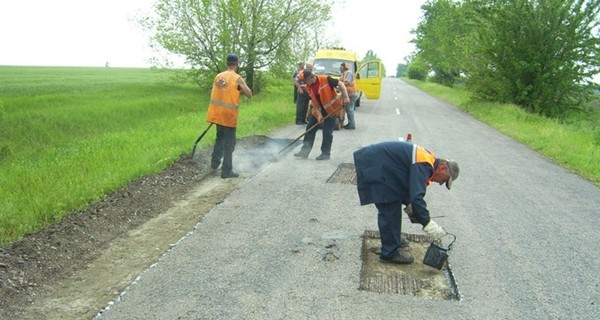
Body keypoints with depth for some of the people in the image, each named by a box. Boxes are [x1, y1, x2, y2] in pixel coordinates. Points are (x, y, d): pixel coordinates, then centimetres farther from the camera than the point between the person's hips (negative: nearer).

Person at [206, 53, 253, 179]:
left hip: (217, 114, 6)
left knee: (220, 138, 25)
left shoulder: (218, 76, 6)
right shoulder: (237, 78, -11)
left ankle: (215, 162, 29)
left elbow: (215, 93, 14)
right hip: (229, 115, -6)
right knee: (229, 143, 2)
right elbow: (249, 94, -6)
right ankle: (226, 171, 4)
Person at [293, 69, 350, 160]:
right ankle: (305, 151, 14)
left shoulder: (325, 79, -20)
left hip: (332, 109, -6)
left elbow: (340, 84, -17)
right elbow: (313, 102, -1)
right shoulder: (308, 88, -2)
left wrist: (345, 97, -28)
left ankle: (325, 153, 8)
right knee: (310, 129, 6)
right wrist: (319, 114, -12)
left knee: (327, 132, -4)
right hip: (319, 110, 6)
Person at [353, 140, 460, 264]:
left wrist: (409, 205, 15)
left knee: (392, 208, 19)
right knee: (389, 211, -6)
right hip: (373, 167, -11)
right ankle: (390, 252, 4)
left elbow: (407, 186, 22)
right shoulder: (423, 165, -20)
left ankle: (393, 241, 33)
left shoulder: (425, 158, 11)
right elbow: (416, 196, -27)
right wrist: (428, 224, -22)